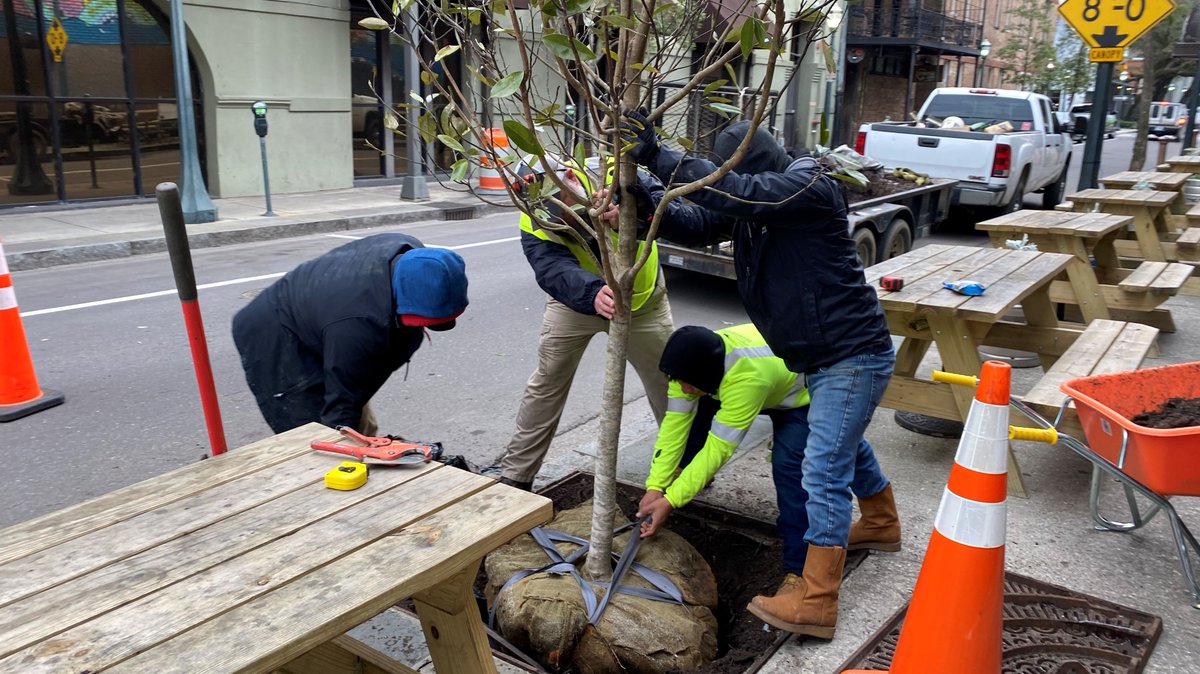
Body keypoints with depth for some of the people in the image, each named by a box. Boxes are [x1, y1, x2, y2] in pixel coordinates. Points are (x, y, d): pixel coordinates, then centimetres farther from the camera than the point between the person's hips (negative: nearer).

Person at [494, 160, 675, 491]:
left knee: (667, 381, 10)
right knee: (546, 383, 4)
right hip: (575, 302, 0)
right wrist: (593, 294, -64)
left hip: (643, 300, 0)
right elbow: (554, 271, -43)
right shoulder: (534, 226, -28)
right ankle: (515, 473, 18)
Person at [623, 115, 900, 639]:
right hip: (822, 357, 10)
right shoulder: (751, 204, 5)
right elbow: (694, 224, 0)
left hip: (854, 355, -10)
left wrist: (658, 157, -33)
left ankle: (815, 603, -5)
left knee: (825, 470, -11)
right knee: (846, 444, 28)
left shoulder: (810, 189, -21)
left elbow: (733, 192, -35)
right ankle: (881, 524, 53)